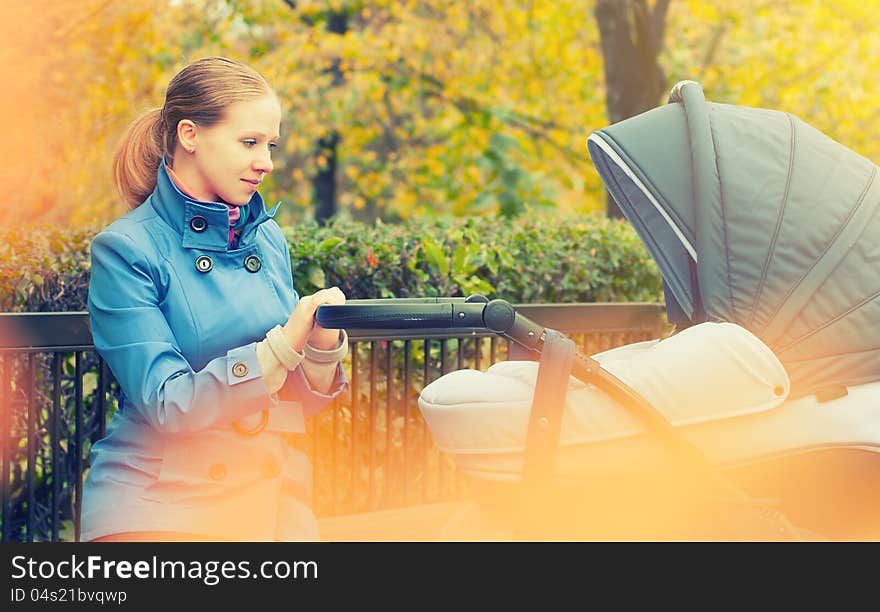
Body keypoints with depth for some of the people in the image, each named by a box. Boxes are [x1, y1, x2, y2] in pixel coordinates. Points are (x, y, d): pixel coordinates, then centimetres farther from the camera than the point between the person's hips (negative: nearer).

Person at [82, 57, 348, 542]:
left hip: (273, 502, 4)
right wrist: (281, 346, -23)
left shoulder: (269, 240, 8)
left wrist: (322, 347, -10)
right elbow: (165, 404, -14)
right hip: (160, 508, -4)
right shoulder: (126, 250, -7)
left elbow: (297, 403, 11)